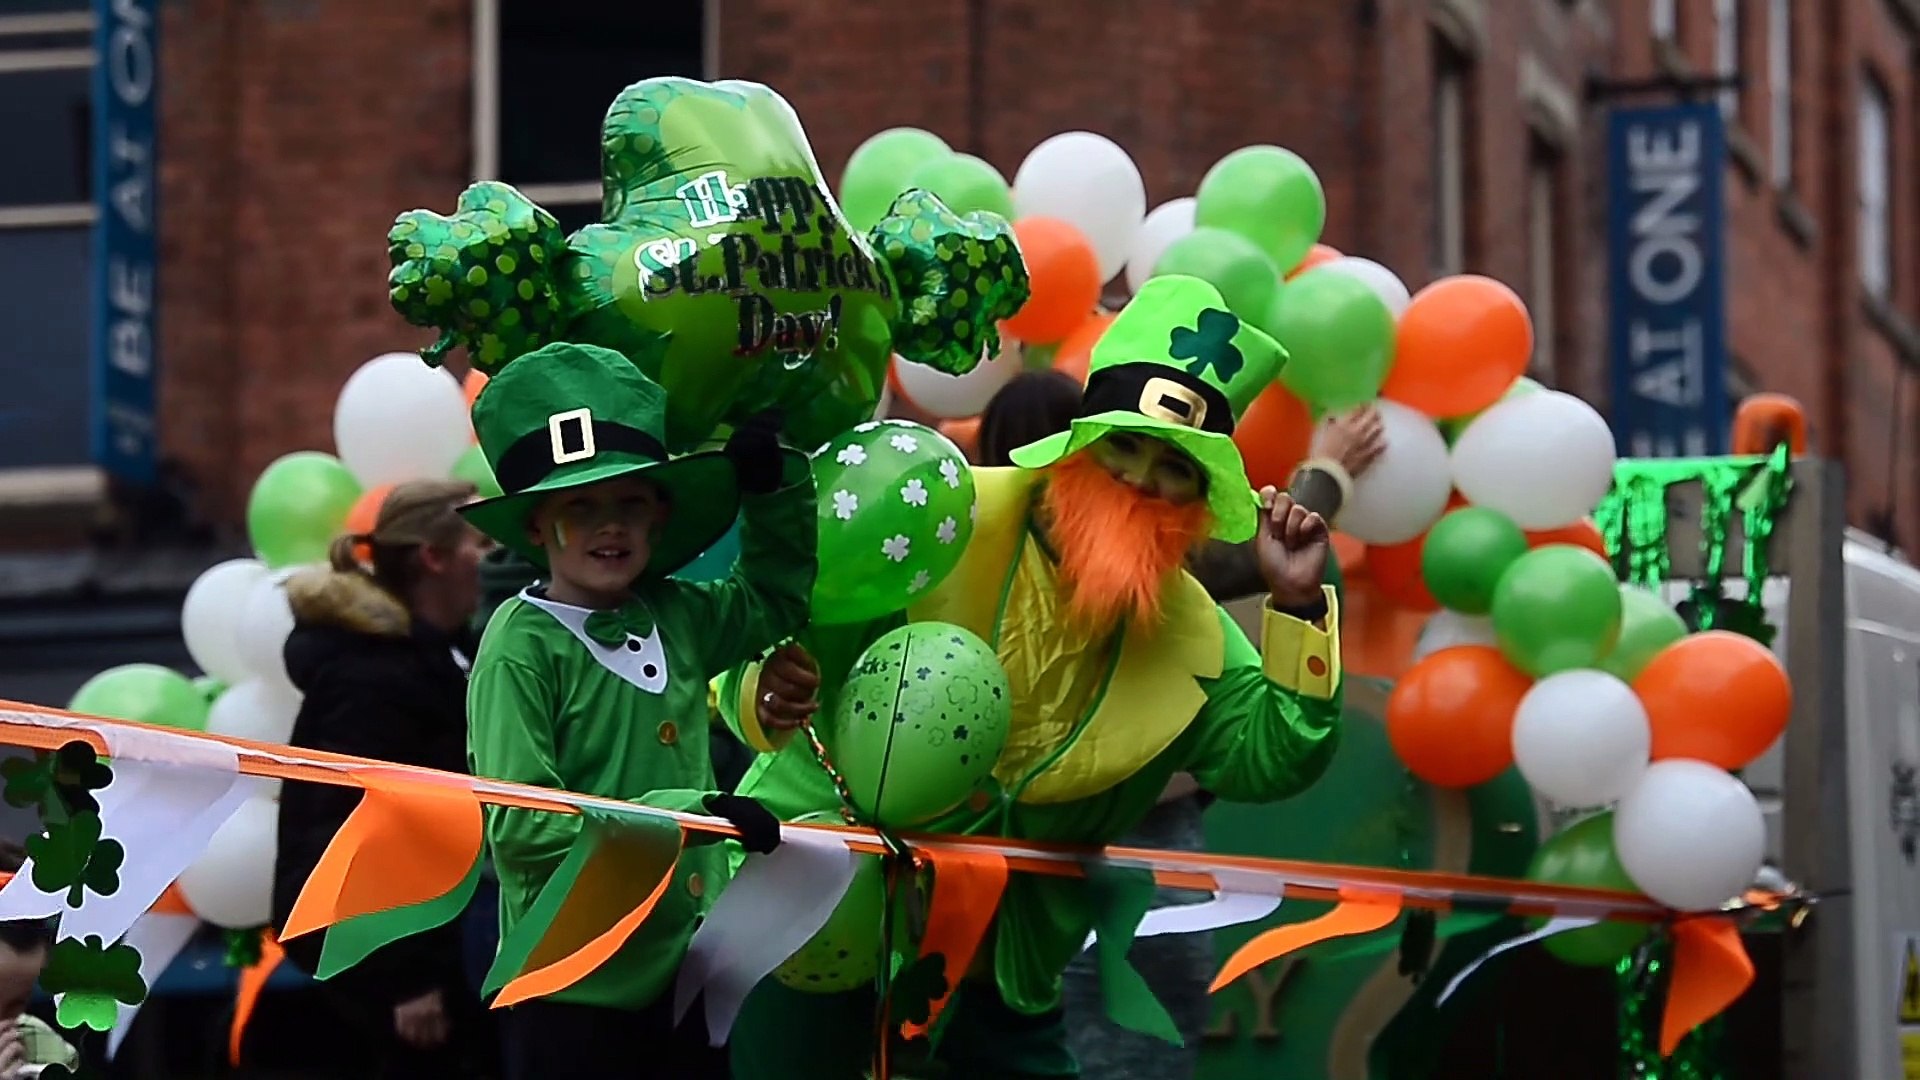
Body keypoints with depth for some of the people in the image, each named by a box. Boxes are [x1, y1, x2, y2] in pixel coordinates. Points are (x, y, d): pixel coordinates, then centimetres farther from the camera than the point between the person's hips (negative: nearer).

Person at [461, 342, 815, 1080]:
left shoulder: (675, 618, 5)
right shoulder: (522, 647, -13)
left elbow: (777, 595, 25)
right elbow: (518, 827, -20)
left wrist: (770, 484, 9)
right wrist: (683, 814, -23)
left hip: (686, 975, 6)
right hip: (573, 991, -6)